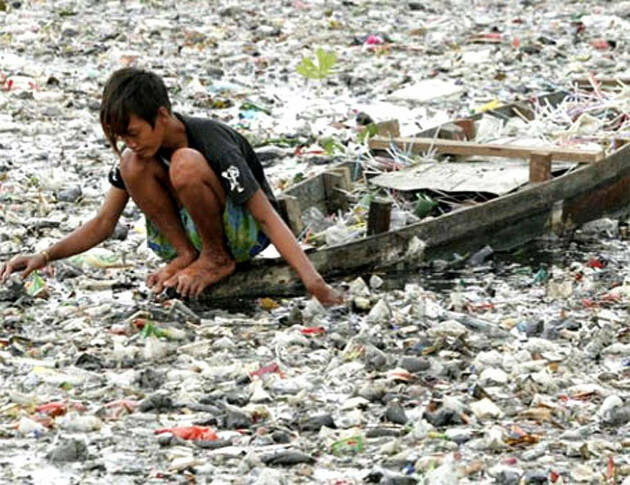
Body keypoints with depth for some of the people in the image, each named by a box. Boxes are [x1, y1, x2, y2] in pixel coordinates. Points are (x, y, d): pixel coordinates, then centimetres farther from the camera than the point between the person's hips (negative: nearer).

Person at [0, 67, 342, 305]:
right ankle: (186, 254, -10)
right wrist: (44, 257, -16)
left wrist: (315, 285, -35)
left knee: (185, 163, -33)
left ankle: (218, 259, -14)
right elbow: (104, 223, -2)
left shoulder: (213, 144, -26)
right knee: (133, 165, -19)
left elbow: (268, 217, -27)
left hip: (245, 234, -6)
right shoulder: (139, 148, -8)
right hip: (189, 230, 6)